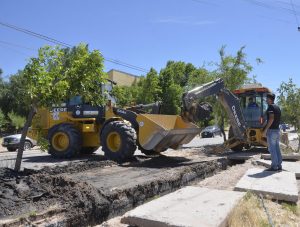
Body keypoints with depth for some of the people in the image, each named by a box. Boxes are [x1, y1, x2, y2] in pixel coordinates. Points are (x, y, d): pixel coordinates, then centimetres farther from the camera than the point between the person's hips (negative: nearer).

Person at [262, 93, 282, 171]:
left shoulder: (271, 107, -12)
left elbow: (271, 119, -22)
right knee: (277, 148, 11)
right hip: (277, 130, 9)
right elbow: (278, 119, 18)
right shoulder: (277, 107, 15)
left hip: (271, 130, -9)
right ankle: (279, 165, 15)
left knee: (272, 149, -4)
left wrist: (265, 130, -21)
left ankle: (274, 166, -2)